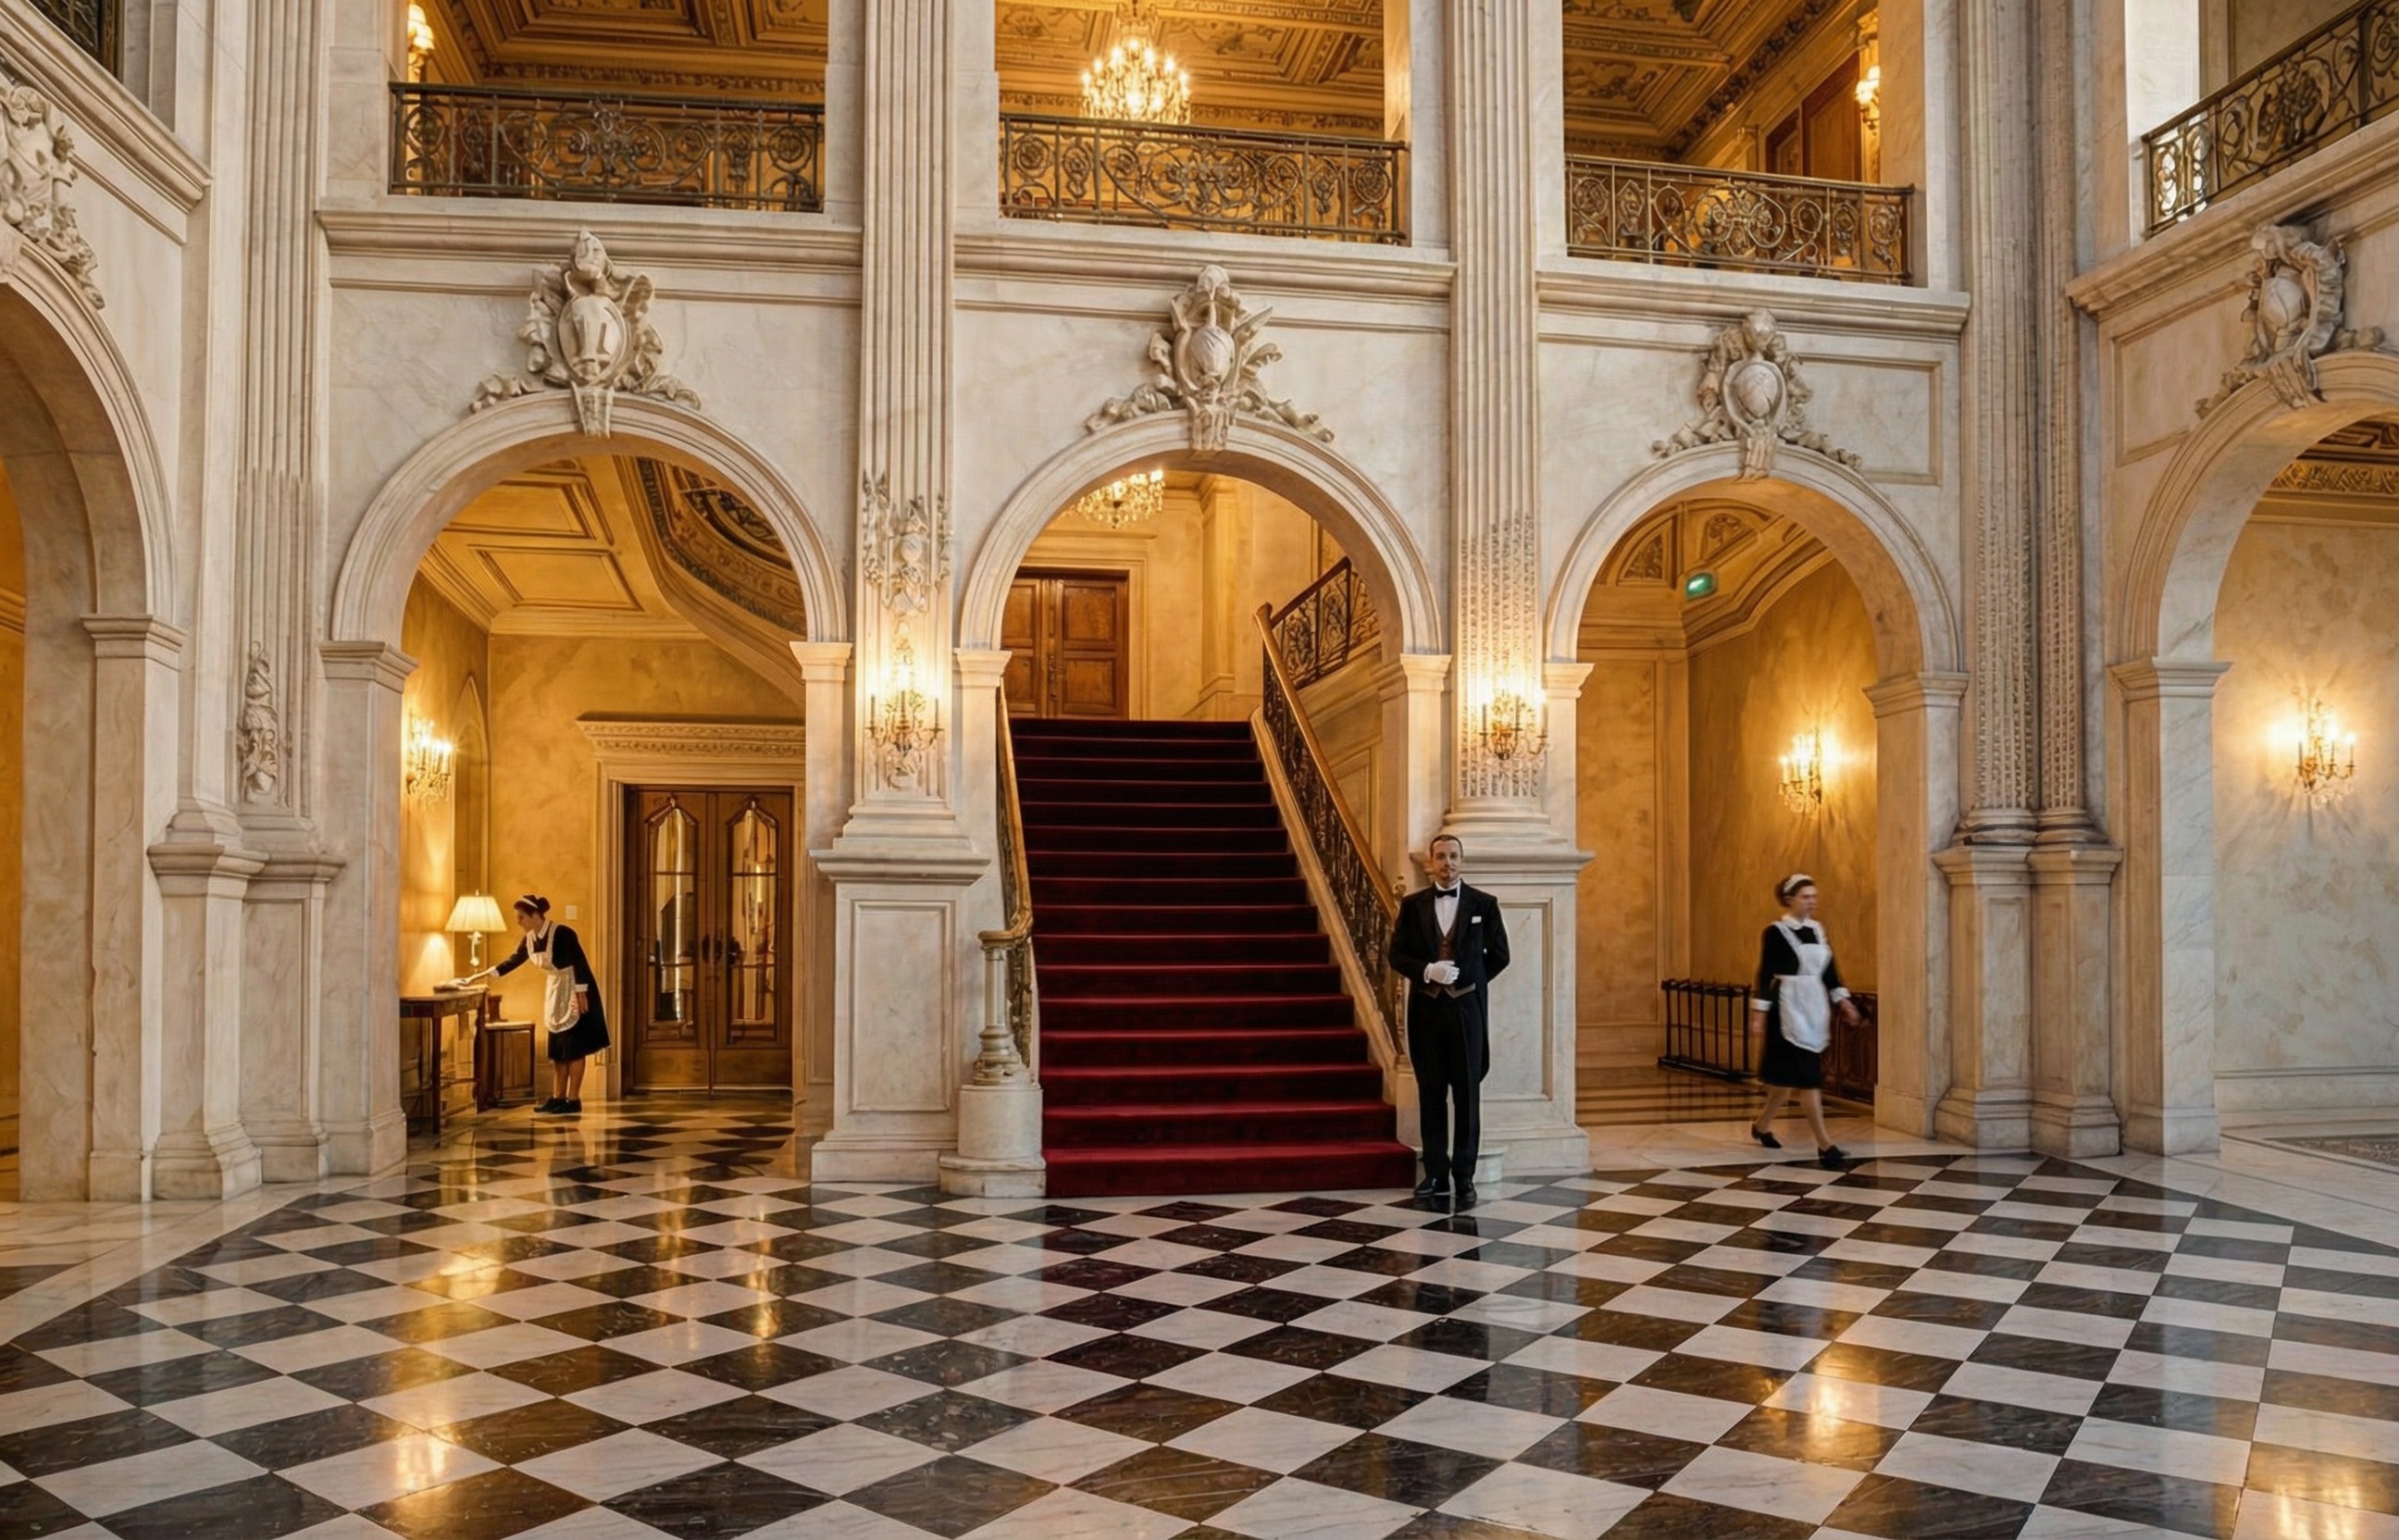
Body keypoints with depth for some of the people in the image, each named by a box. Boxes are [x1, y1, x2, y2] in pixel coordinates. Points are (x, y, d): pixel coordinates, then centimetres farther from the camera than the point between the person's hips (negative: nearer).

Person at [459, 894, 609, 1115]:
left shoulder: (562, 934, -22)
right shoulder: (530, 939, 2)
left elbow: (581, 964, -21)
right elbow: (511, 961, 10)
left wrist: (581, 995, -23)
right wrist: (480, 976, 7)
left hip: (575, 992, -8)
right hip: (555, 994, 8)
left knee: (574, 1047, -6)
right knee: (557, 1048, 10)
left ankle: (574, 1100, -3)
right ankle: (560, 1097, 16)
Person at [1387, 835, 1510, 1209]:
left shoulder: (1484, 904, 2)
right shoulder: (1412, 904, 5)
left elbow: (1499, 954, 8)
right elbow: (1397, 955, 3)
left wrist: (1469, 981, 2)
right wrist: (1426, 971, -13)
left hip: (1467, 1006, -1)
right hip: (1426, 1006, 1)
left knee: (1467, 1092, 2)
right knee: (1431, 1091, 6)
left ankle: (1464, 1175, 8)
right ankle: (1435, 1173, 14)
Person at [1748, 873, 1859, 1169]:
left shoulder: (1817, 929, 11)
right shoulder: (1775, 932, -9)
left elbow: (1830, 970, 14)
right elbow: (1765, 974, -10)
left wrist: (1843, 1002, 7)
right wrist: (1759, 1012, -12)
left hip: (1815, 1010, 7)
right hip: (1789, 1011, -7)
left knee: (1789, 1076, 13)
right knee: (1808, 1078, -10)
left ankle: (1762, 1126, 31)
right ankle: (1825, 1145, -9)